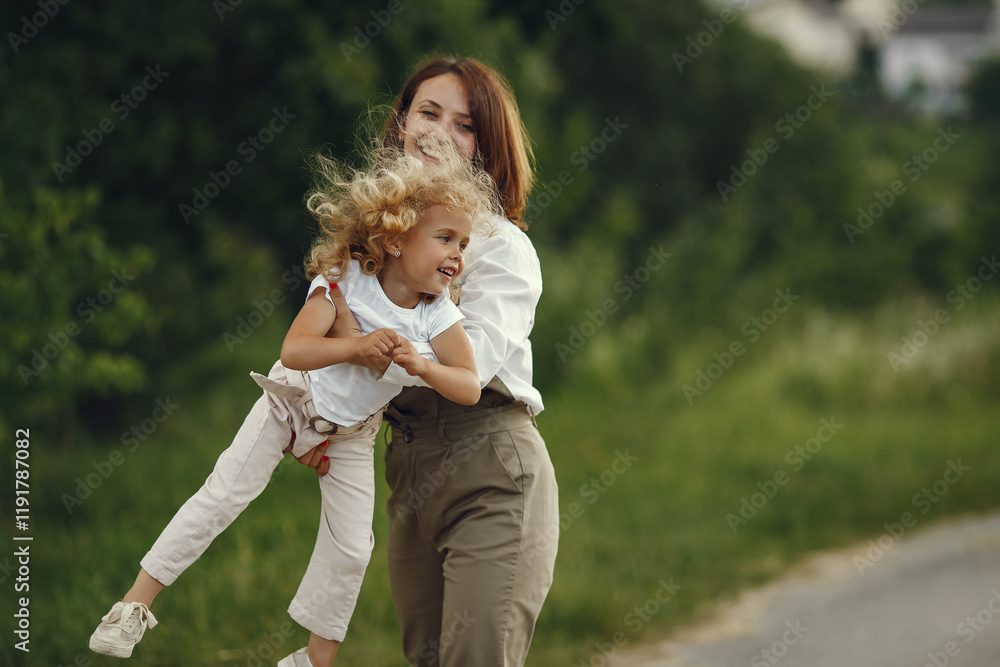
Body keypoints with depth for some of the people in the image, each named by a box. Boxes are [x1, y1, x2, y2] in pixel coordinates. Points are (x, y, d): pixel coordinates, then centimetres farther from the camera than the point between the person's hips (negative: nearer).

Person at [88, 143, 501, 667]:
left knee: (351, 545, 2)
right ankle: (136, 602, -1)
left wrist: (422, 366, -40)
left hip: (350, 435, 3)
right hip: (292, 403, -3)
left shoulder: (438, 315, -19)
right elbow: (293, 350, -36)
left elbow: (470, 388, -22)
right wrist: (357, 347, -50)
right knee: (224, 494, -9)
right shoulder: (345, 281, -28)